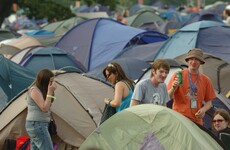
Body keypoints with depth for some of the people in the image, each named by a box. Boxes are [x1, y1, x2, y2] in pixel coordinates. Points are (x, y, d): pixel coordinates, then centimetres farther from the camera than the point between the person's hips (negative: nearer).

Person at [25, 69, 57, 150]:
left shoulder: (40, 90, 15)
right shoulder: (34, 90, -14)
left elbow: (47, 106, 16)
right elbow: (44, 108, -21)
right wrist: (49, 92, -20)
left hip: (34, 125, 10)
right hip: (37, 125, -10)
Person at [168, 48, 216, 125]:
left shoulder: (205, 80, 11)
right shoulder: (178, 75, 3)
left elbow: (209, 102, 16)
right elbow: (169, 97, 1)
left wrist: (203, 109, -5)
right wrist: (173, 88, -20)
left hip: (196, 120, 3)